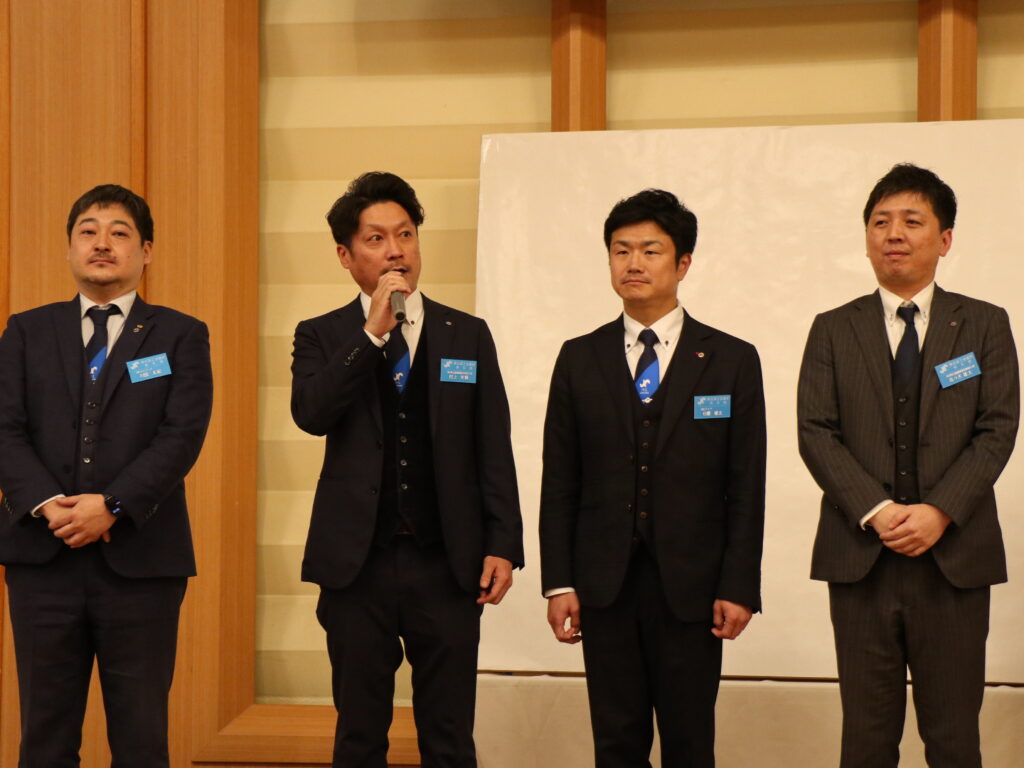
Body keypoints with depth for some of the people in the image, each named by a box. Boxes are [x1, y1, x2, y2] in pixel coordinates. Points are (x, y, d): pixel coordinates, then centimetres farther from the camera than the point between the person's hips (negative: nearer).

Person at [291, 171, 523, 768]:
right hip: (358, 564, 0)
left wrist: (504, 545, -2)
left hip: (447, 565, 0)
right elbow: (310, 413, -14)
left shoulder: (468, 336, 7)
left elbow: (494, 449, 5)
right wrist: (372, 332, -17)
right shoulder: (322, 337, 5)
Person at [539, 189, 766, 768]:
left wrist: (739, 587, -6)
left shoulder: (732, 361, 3)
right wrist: (558, 582, 0)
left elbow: (746, 485, 0)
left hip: (691, 586, -1)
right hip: (604, 584, 2)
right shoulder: (579, 360, 8)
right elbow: (559, 480, 7)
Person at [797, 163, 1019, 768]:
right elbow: (816, 432, 0)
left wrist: (940, 511, -14)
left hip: (955, 557, 0)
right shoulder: (833, 331, 9)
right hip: (860, 558, 1)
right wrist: (876, 511, -13)